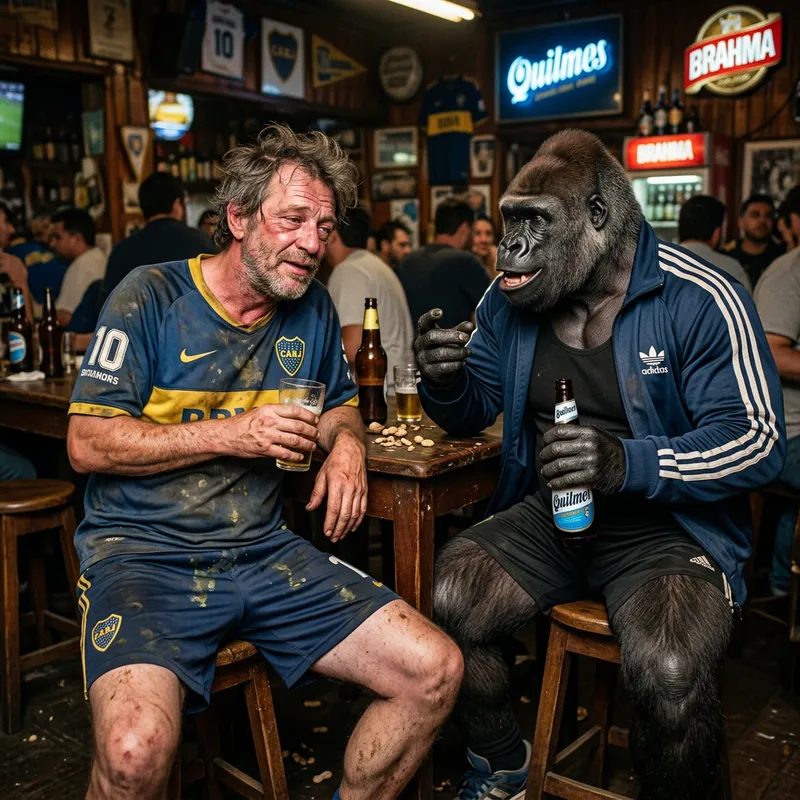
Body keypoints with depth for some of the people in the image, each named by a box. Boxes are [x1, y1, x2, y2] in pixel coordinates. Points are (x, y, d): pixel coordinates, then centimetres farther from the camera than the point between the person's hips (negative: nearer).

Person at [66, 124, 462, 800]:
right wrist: (233, 435, -15)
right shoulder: (151, 296, -4)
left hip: (263, 551, 5)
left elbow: (339, 403, 26)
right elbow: (88, 444, -7)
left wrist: (346, 443, 1)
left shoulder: (312, 306, 10)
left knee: (435, 672, -9)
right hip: (141, 550, -4)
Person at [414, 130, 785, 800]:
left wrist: (627, 463, -30)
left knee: (668, 670, -31)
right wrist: (446, 381, -13)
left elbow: (759, 442, -15)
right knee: (445, 600, -19)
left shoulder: (701, 300, -12)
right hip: (547, 515, 5)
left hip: (670, 527, -4)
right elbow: (474, 414, 12)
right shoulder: (510, 300, 3)